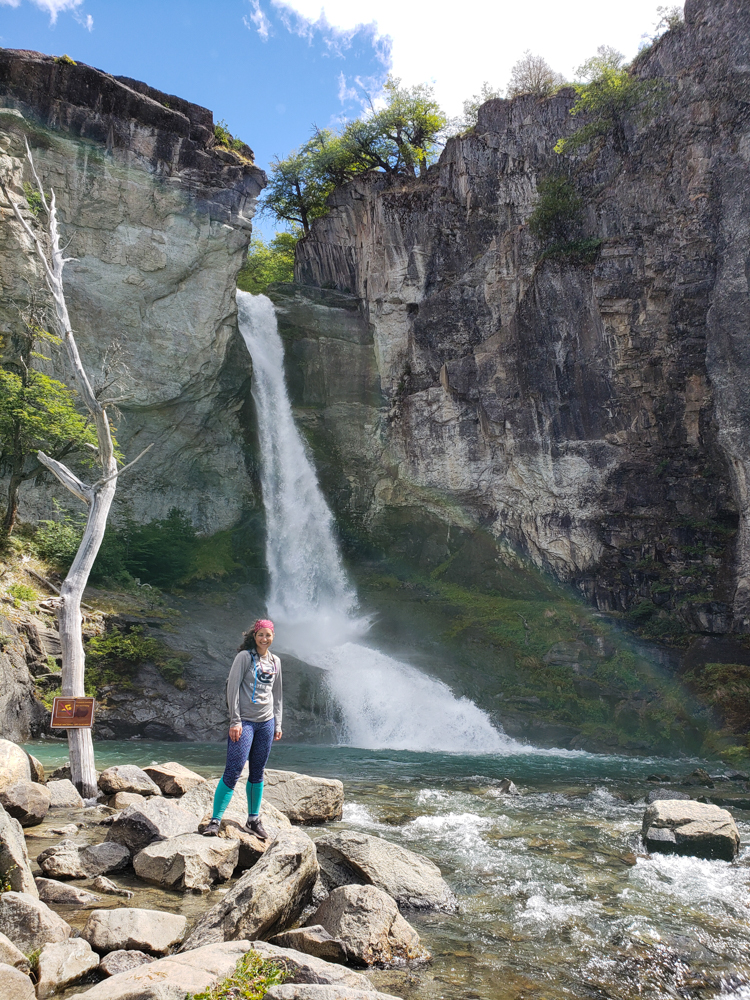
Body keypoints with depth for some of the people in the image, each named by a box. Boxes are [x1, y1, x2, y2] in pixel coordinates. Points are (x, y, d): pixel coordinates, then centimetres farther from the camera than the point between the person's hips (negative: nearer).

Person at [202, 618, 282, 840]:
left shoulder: (275, 662, 12)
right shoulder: (245, 657, -5)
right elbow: (233, 687, -10)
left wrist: (277, 724, 16)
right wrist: (235, 721, -15)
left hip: (266, 722, 5)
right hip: (244, 721, -5)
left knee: (258, 773, 10)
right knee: (233, 772, -9)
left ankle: (253, 821, 20)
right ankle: (215, 821, -3)